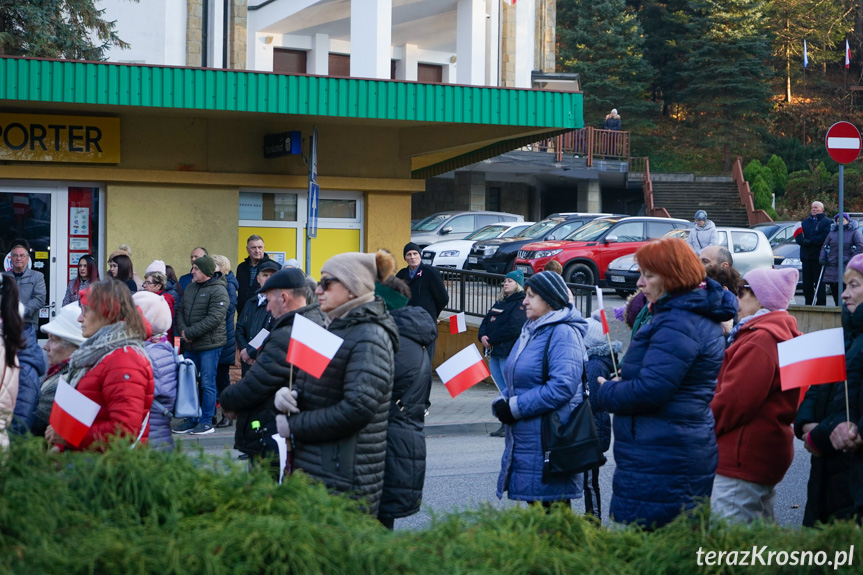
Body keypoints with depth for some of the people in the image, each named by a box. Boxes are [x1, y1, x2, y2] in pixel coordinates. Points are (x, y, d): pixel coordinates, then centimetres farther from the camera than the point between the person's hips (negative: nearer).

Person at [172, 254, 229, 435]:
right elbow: (180, 311, 13)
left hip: (209, 345, -7)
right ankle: (191, 419, 19)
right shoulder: (190, 288, 13)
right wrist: (182, 329, -7)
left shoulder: (218, 291, -11)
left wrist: (190, 333, -17)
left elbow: (214, 318, -19)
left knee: (208, 383, -2)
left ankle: (206, 421, 5)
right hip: (189, 346, 7)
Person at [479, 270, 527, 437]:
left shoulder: (521, 304, -7)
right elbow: (486, 321, 17)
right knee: (502, 390, 10)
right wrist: (483, 336, -4)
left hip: (510, 353, -8)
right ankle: (505, 424, 14)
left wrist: (492, 340, -14)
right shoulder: (499, 303, 20)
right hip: (494, 351, 8)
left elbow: (513, 328, -18)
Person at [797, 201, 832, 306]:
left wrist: (810, 241, -14)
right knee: (807, 284, 5)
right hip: (806, 257, 5)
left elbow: (825, 238, -13)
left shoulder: (827, 222, 3)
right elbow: (798, 236, 9)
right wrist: (804, 241, -13)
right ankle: (808, 304, 11)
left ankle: (821, 304, -2)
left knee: (820, 283, -5)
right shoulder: (805, 222, 20)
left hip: (819, 257, -5)